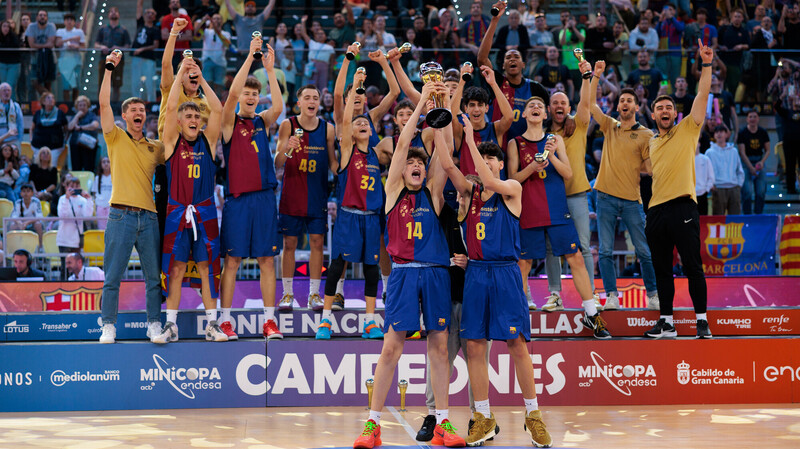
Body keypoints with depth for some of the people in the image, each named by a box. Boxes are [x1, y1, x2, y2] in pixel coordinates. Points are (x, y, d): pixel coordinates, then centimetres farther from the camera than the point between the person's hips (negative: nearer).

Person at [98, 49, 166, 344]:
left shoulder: (155, 148, 16)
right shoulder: (116, 138, 7)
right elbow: (104, 104, -2)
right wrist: (109, 68, -7)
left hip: (149, 217, 3)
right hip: (122, 215, -3)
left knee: (154, 276, 3)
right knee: (113, 276, -2)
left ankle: (154, 325, 10)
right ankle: (108, 326, 2)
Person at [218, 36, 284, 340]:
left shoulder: (262, 121, 11)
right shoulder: (230, 121, 3)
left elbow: (278, 107, -9)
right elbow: (232, 93, -14)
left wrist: (270, 69, -13)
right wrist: (249, 57, -14)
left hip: (264, 197, 3)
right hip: (237, 198, -3)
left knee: (267, 259, 2)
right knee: (232, 258, -2)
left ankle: (269, 321, 4)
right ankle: (224, 320, 2)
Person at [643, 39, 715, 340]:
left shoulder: (687, 130, 4)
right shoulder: (652, 142, 19)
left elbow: (702, 96, -6)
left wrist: (707, 65, -14)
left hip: (682, 207, -6)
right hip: (656, 210, 6)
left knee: (692, 266, -7)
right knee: (662, 269, 8)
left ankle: (702, 320, -4)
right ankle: (667, 322, 13)